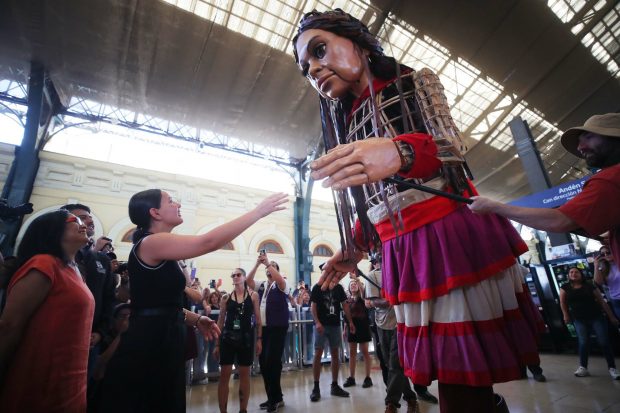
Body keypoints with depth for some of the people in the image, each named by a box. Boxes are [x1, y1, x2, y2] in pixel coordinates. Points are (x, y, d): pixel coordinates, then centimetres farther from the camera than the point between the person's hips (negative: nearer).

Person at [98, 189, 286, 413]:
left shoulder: (159, 251, 13)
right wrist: (259, 211, -24)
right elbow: (209, 242, -28)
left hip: (163, 341, 9)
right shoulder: (151, 242, -16)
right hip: (149, 344, -9)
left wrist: (195, 319, 1)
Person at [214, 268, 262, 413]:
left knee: (244, 374, 10)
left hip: (246, 338, 0)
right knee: (224, 374, 3)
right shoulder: (226, 297, 2)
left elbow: (258, 319, 2)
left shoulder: (253, 295, -1)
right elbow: (220, 321, 5)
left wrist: (259, 339, -3)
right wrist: (217, 344, 4)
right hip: (228, 338, 1)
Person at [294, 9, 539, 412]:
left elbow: (450, 146, -10)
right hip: (401, 254, 4)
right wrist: (355, 249, 16)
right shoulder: (349, 126, 19)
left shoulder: (414, 83, 7)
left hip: (453, 234, -4)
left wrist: (401, 153, -29)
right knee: (454, 377, 7)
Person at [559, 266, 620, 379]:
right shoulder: (565, 288, 0)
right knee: (583, 342, -4)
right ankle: (583, 367, 2)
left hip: (597, 317, 0)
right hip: (579, 320, 0)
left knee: (604, 342, -3)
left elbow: (602, 301, 4)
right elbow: (562, 302, 5)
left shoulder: (590, 286, 0)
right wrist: (566, 315, 3)